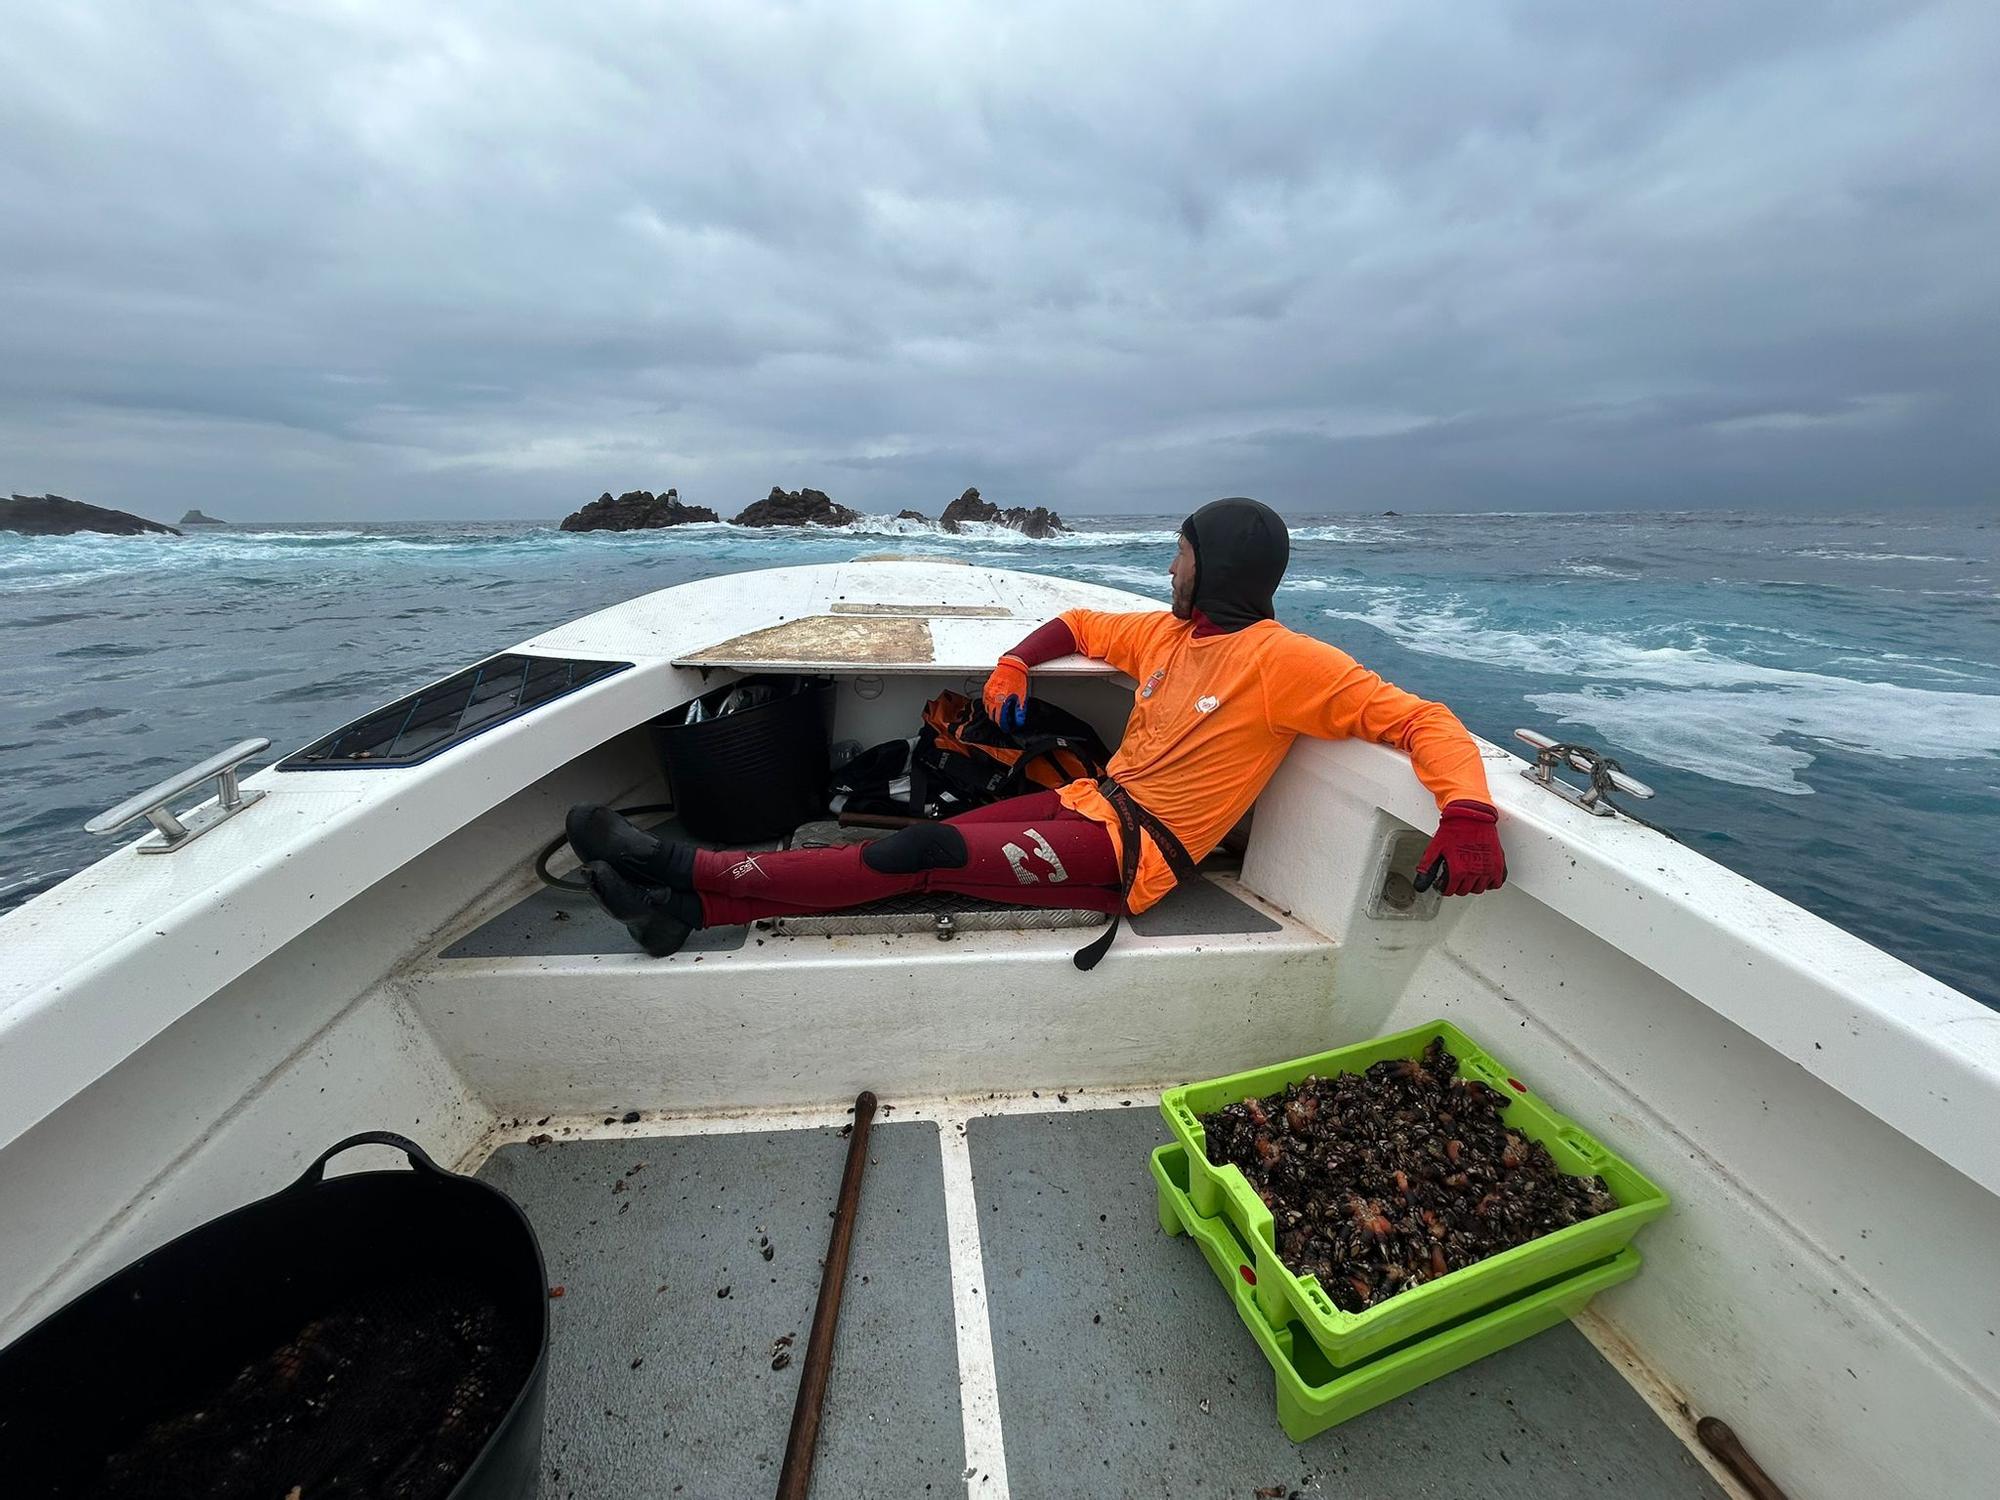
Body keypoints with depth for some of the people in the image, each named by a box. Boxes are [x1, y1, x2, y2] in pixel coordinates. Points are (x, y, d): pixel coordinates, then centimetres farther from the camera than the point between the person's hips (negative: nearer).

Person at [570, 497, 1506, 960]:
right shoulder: (1169, 633, 12)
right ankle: (693, 908, -6)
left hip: (1133, 850, -7)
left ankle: (691, 869, -8)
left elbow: (1420, 721, -9)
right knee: (926, 849, -7)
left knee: (925, 855, -17)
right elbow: (1079, 624, 24)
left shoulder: (1282, 661, -9)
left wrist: (1469, 814, -26)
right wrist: (1015, 664, 7)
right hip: (1088, 804, 7)